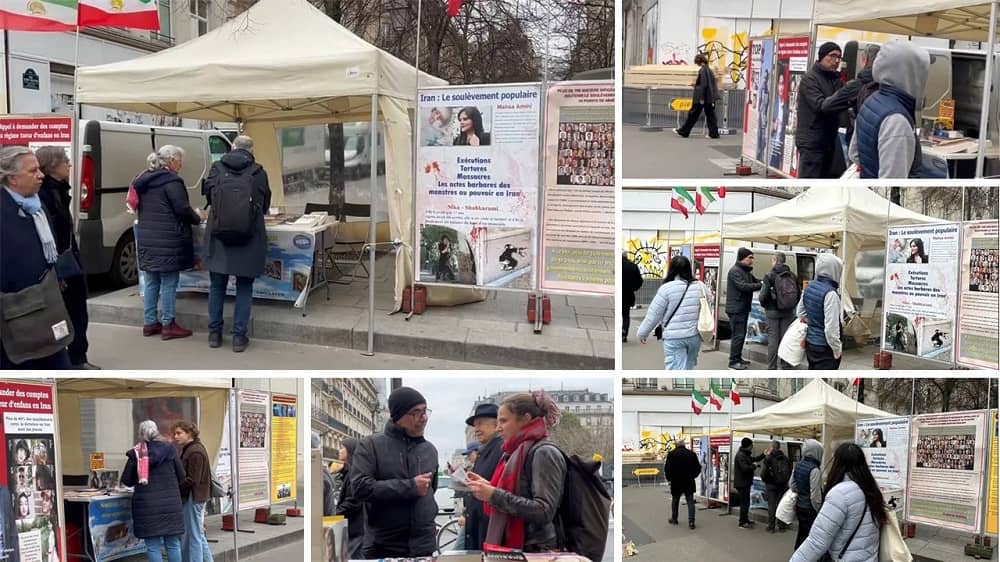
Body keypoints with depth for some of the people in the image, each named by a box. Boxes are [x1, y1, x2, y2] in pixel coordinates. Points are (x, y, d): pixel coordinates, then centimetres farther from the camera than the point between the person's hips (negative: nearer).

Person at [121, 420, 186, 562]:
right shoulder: (169, 449, 0)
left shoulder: (136, 453, -3)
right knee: (173, 544, 10)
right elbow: (181, 476, 4)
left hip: (147, 505, -1)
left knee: (153, 546, 4)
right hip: (171, 503, 1)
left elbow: (126, 480, 3)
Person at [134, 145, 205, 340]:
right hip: (167, 241, -8)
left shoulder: (144, 180, 14)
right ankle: (168, 325, 4)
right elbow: (182, 209, -15)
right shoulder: (171, 180, -14)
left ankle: (149, 323, 19)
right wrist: (197, 217, 5)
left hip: (147, 239, 8)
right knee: (169, 283, 0)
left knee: (152, 282, 14)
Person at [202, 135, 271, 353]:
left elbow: (208, 194, 13)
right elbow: (266, 204, 10)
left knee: (217, 286, 13)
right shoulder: (258, 172, -1)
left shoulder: (217, 168, 2)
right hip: (249, 239, -1)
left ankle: (214, 333, 20)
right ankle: (239, 337, 7)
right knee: (244, 288, 7)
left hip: (218, 237, 2)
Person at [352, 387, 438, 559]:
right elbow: (361, 487, -15)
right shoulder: (371, 445, -3)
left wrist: (429, 515, 11)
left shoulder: (430, 449, 12)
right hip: (383, 547, -4)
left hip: (423, 546, 4)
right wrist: (410, 486, -15)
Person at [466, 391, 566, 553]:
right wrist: (488, 486, 5)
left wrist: (495, 495, -22)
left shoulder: (544, 452, -12)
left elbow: (544, 511, -22)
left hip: (534, 551, -8)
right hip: (510, 548, 8)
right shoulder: (516, 452, 14)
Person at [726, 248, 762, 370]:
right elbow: (743, 286, -25)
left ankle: (738, 358, 24)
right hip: (736, 309, -10)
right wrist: (761, 285, -24)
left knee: (742, 334, 15)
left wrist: (763, 283, -7)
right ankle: (733, 361, -4)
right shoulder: (735, 271, -15)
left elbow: (755, 281, 13)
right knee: (738, 335, -9)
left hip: (743, 308, 10)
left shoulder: (746, 271, 18)